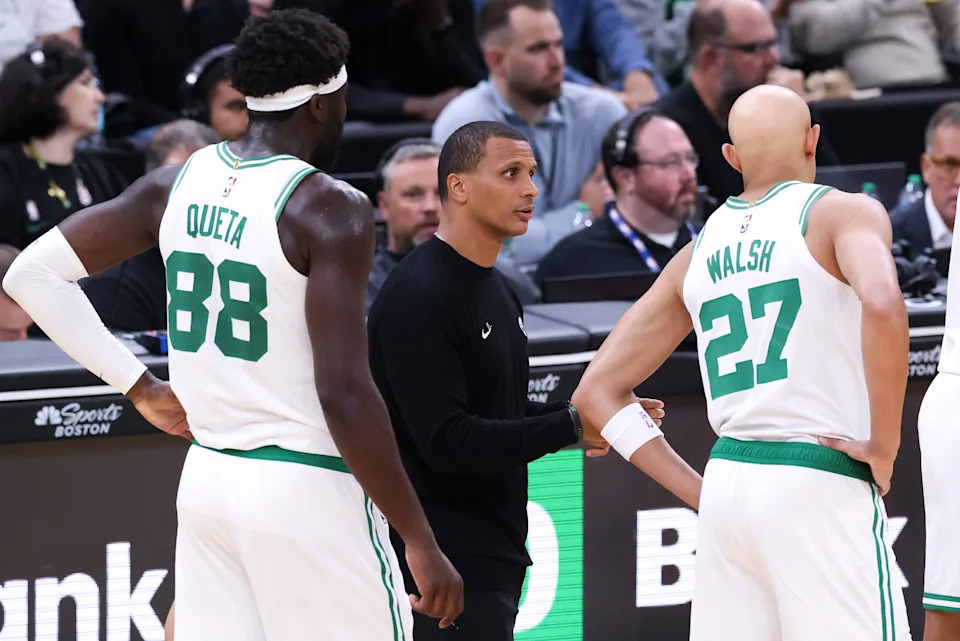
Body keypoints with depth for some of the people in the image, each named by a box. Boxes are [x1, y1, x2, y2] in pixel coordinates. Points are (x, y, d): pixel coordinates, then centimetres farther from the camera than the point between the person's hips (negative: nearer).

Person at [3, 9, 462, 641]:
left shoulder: (177, 184, 5)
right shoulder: (330, 209, -14)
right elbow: (345, 395, -20)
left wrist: (140, 386, 13)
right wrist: (422, 544, -14)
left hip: (207, 474, 7)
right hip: (308, 490, -7)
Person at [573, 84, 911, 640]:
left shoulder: (697, 254, 16)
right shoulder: (843, 213, -1)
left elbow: (598, 391, 18)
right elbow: (882, 304, -23)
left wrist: (700, 489, 14)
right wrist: (884, 448, -13)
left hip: (726, 482, 6)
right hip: (823, 487, -6)